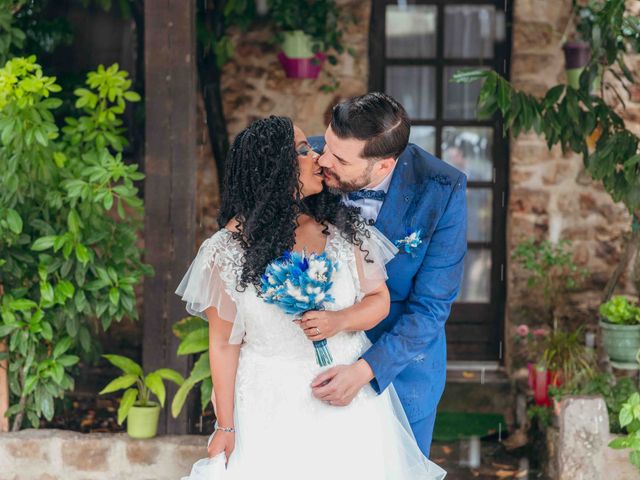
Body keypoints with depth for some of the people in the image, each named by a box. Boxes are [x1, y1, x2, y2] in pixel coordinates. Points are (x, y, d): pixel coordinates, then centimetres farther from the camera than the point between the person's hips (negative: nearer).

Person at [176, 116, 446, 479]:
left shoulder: (343, 227, -1)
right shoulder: (233, 247, -9)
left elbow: (379, 299, 4)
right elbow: (224, 344, -6)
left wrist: (340, 321, -18)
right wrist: (225, 427, -5)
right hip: (270, 407, -2)